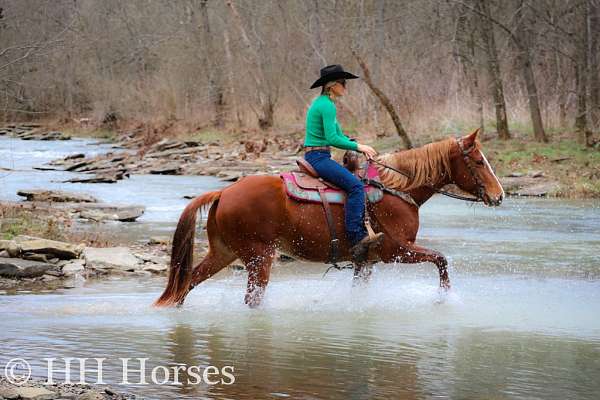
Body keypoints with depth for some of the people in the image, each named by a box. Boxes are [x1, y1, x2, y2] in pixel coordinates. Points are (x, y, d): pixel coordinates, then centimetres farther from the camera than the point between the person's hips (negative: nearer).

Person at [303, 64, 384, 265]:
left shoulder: (321, 103, 18)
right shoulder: (327, 106, -14)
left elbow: (338, 135, 22)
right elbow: (332, 139, -20)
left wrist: (359, 146, 9)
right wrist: (358, 147, -11)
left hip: (317, 157, 11)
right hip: (318, 156, -11)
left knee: (356, 182, 17)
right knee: (355, 185, -22)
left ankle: (361, 233, 16)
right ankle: (356, 239, -29)